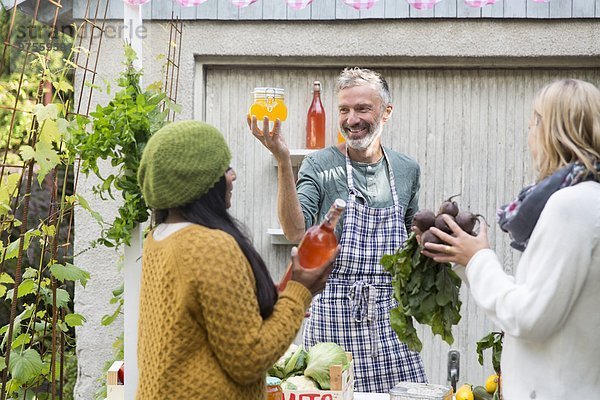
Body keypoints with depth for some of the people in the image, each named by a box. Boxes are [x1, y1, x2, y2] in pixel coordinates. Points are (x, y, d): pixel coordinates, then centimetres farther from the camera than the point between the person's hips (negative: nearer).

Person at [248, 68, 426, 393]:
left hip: (388, 312, 3)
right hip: (334, 310, -3)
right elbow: (296, 231, -17)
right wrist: (283, 162, -25)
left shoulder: (407, 170, 9)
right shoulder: (320, 165, -3)